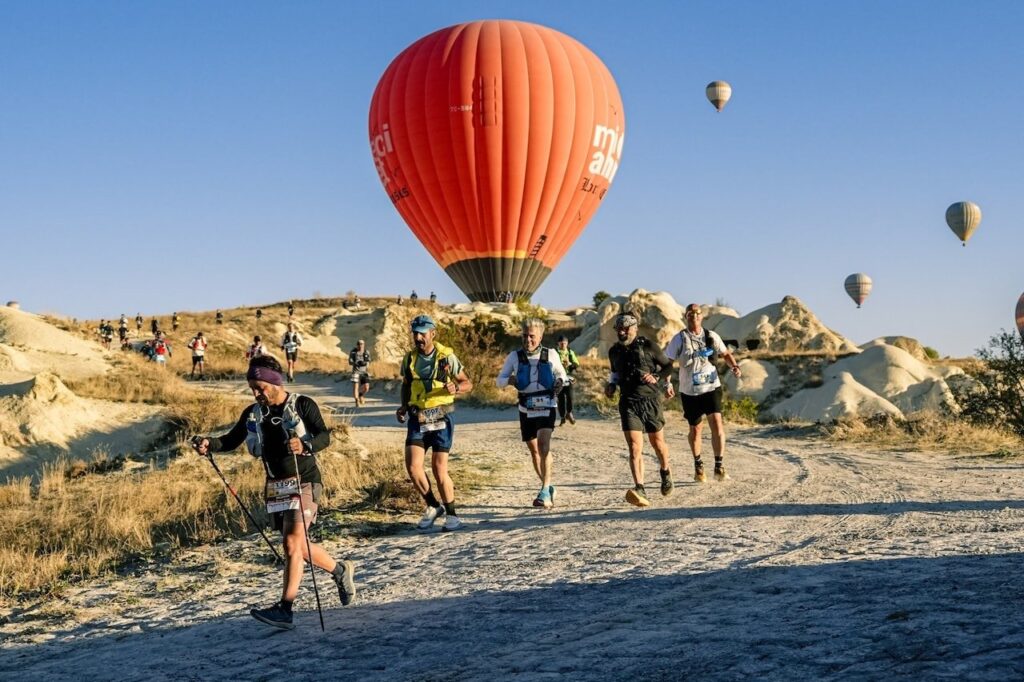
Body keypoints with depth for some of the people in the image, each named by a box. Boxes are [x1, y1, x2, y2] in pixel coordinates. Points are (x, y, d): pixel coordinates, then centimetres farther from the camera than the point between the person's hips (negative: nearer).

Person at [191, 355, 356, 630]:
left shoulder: (303, 405, -8)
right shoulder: (253, 413, 7)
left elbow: (324, 436, -17)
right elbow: (232, 440, 7)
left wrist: (305, 446, -38)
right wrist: (210, 444, -14)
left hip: (304, 481, -6)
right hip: (275, 486, 7)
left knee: (293, 543, -17)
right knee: (296, 546, 13)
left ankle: (284, 609, -17)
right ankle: (341, 570, 36)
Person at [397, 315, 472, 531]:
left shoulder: (446, 357, -6)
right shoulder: (409, 359, 4)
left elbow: (467, 383, 0)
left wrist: (455, 388, -21)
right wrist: (403, 407, 5)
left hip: (440, 420, -3)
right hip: (417, 420, 3)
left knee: (439, 469, -3)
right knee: (413, 467, -9)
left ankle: (451, 514, 14)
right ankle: (433, 507, 13)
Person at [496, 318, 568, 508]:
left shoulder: (551, 355, -2)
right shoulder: (515, 356, -1)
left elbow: (562, 374, 14)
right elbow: (499, 380, 3)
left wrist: (560, 382, -8)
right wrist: (509, 380, -19)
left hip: (546, 406, -3)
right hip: (526, 409, 3)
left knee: (543, 445, -20)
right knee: (533, 449, 12)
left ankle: (545, 491, -22)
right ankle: (547, 488, 30)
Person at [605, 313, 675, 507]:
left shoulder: (648, 347, -4)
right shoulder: (614, 351, 8)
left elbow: (668, 365, 5)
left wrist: (656, 377, -12)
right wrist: (611, 384, 8)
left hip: (650, 400, -2)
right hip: (628, 403, 2)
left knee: (657, 443, 13)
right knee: (634, 447, -13)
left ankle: (666, 471, 44)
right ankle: (640, 490, -21)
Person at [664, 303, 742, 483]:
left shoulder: (711, 336, 3)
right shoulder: (680, 339, -4)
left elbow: (725, 354, 17)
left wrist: (734, 366, -3)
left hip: (711, 387, 1)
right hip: (689, 391, -1)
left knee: (717, 424, -15)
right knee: (695, 429, 10)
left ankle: (719, 467, -8)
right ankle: (698, 466, 31)